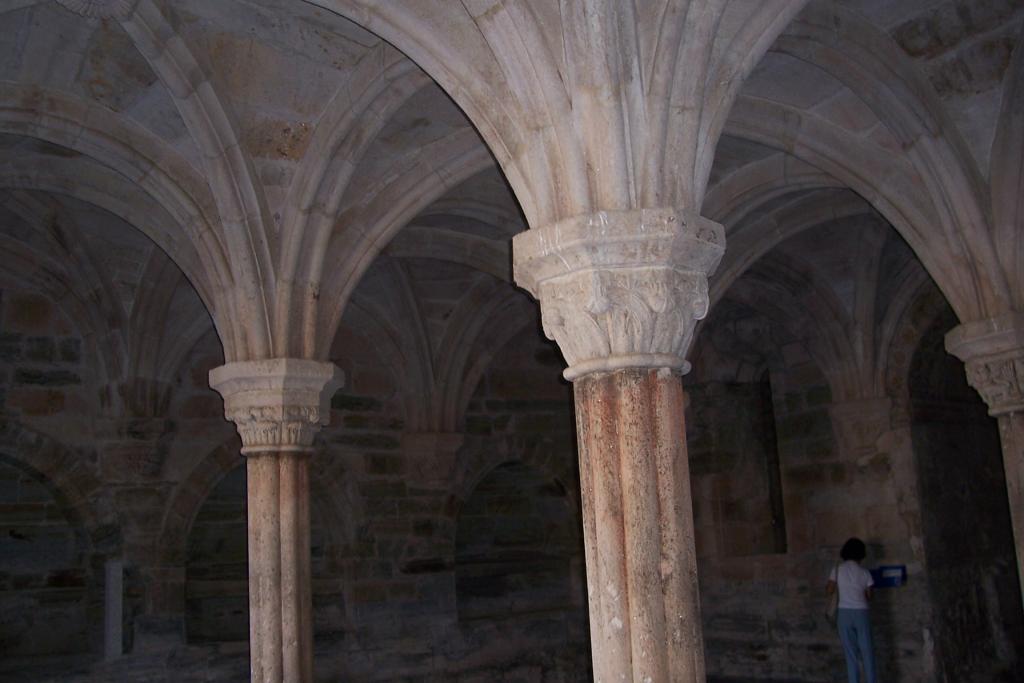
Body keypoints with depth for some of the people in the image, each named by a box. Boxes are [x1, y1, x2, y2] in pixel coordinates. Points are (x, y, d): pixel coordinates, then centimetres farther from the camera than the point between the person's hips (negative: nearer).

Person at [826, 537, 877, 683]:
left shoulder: (837, 569, -1)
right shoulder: (864, 572, 1)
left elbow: (829, 591, -1)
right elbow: (869, 596, 8)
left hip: (844, 613, 0)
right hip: (861, 612, 0)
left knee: (850, 652, 5)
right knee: (866, 650, 8)